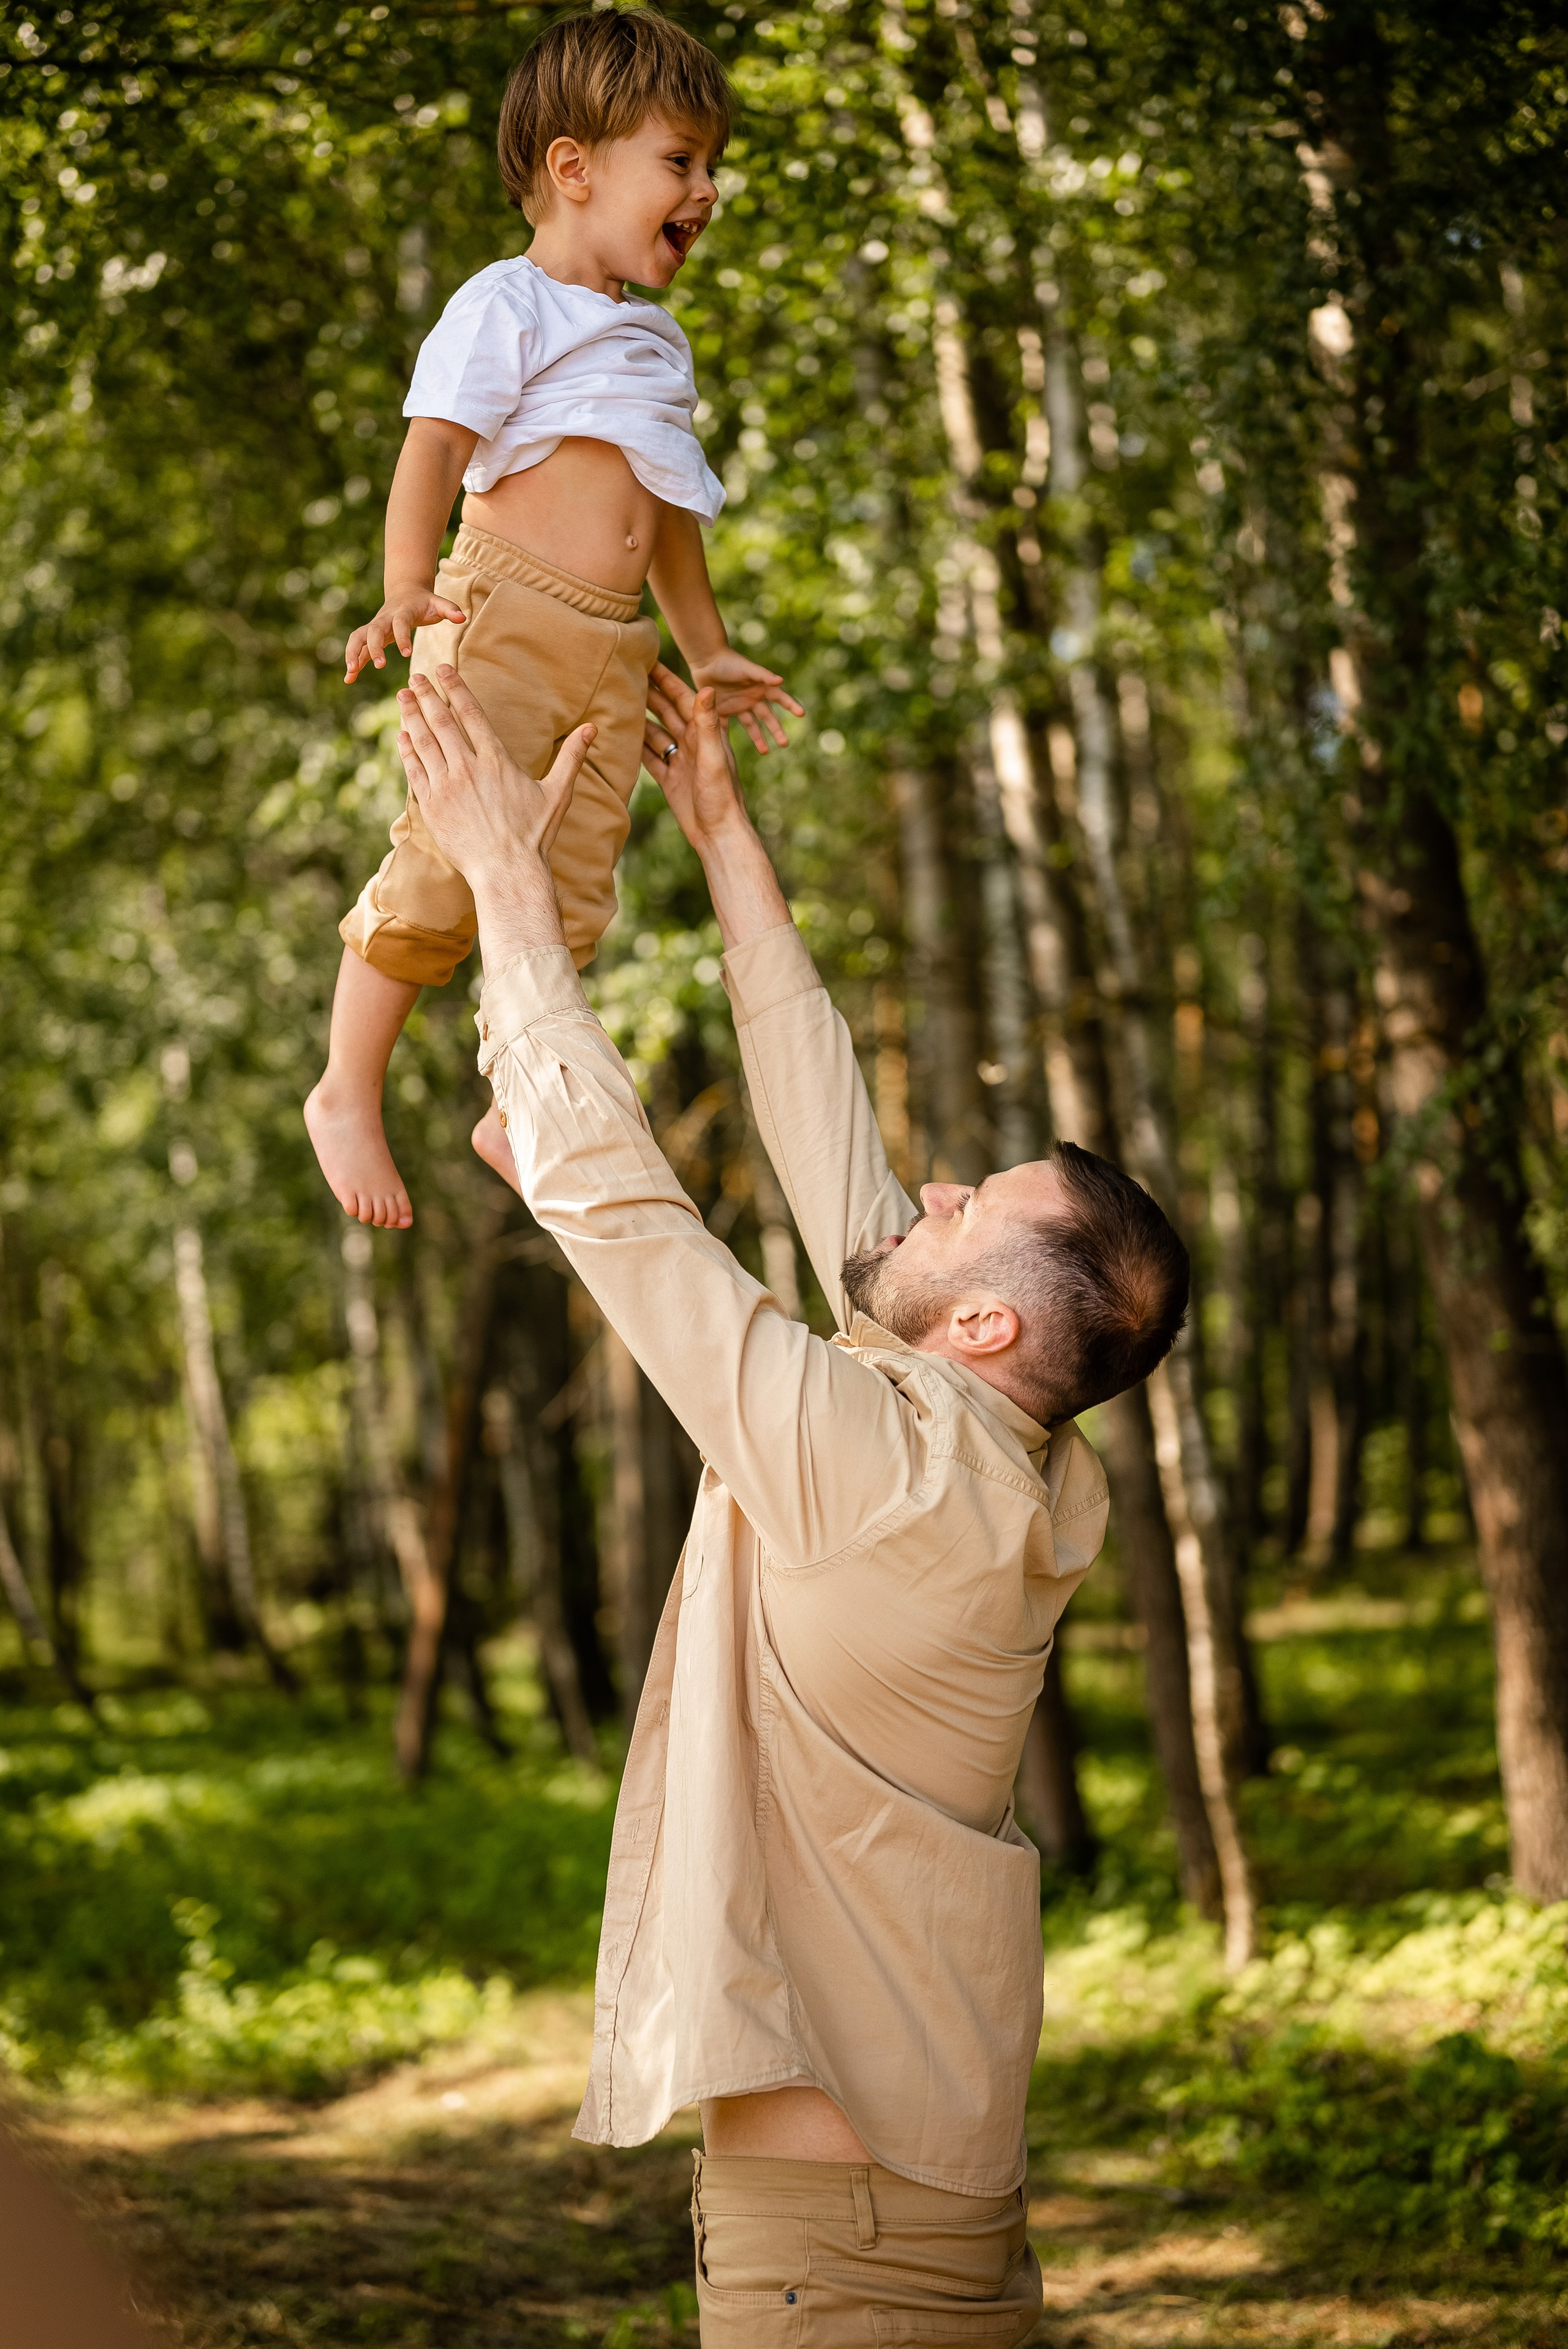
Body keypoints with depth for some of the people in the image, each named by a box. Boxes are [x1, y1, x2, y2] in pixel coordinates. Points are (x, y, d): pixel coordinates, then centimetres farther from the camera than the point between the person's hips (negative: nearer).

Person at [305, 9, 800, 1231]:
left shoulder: (655, 339, 24)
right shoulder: (505, 307, -1)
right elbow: (434, 450, -13)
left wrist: (708, 649, 34)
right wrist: (408, 590, -28)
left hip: (613, 651, 7)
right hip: (503, 619, -7)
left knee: (572, 899, 5)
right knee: (447, 863, -14)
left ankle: (516, 1117, 19)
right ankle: (348, 1094, 1)